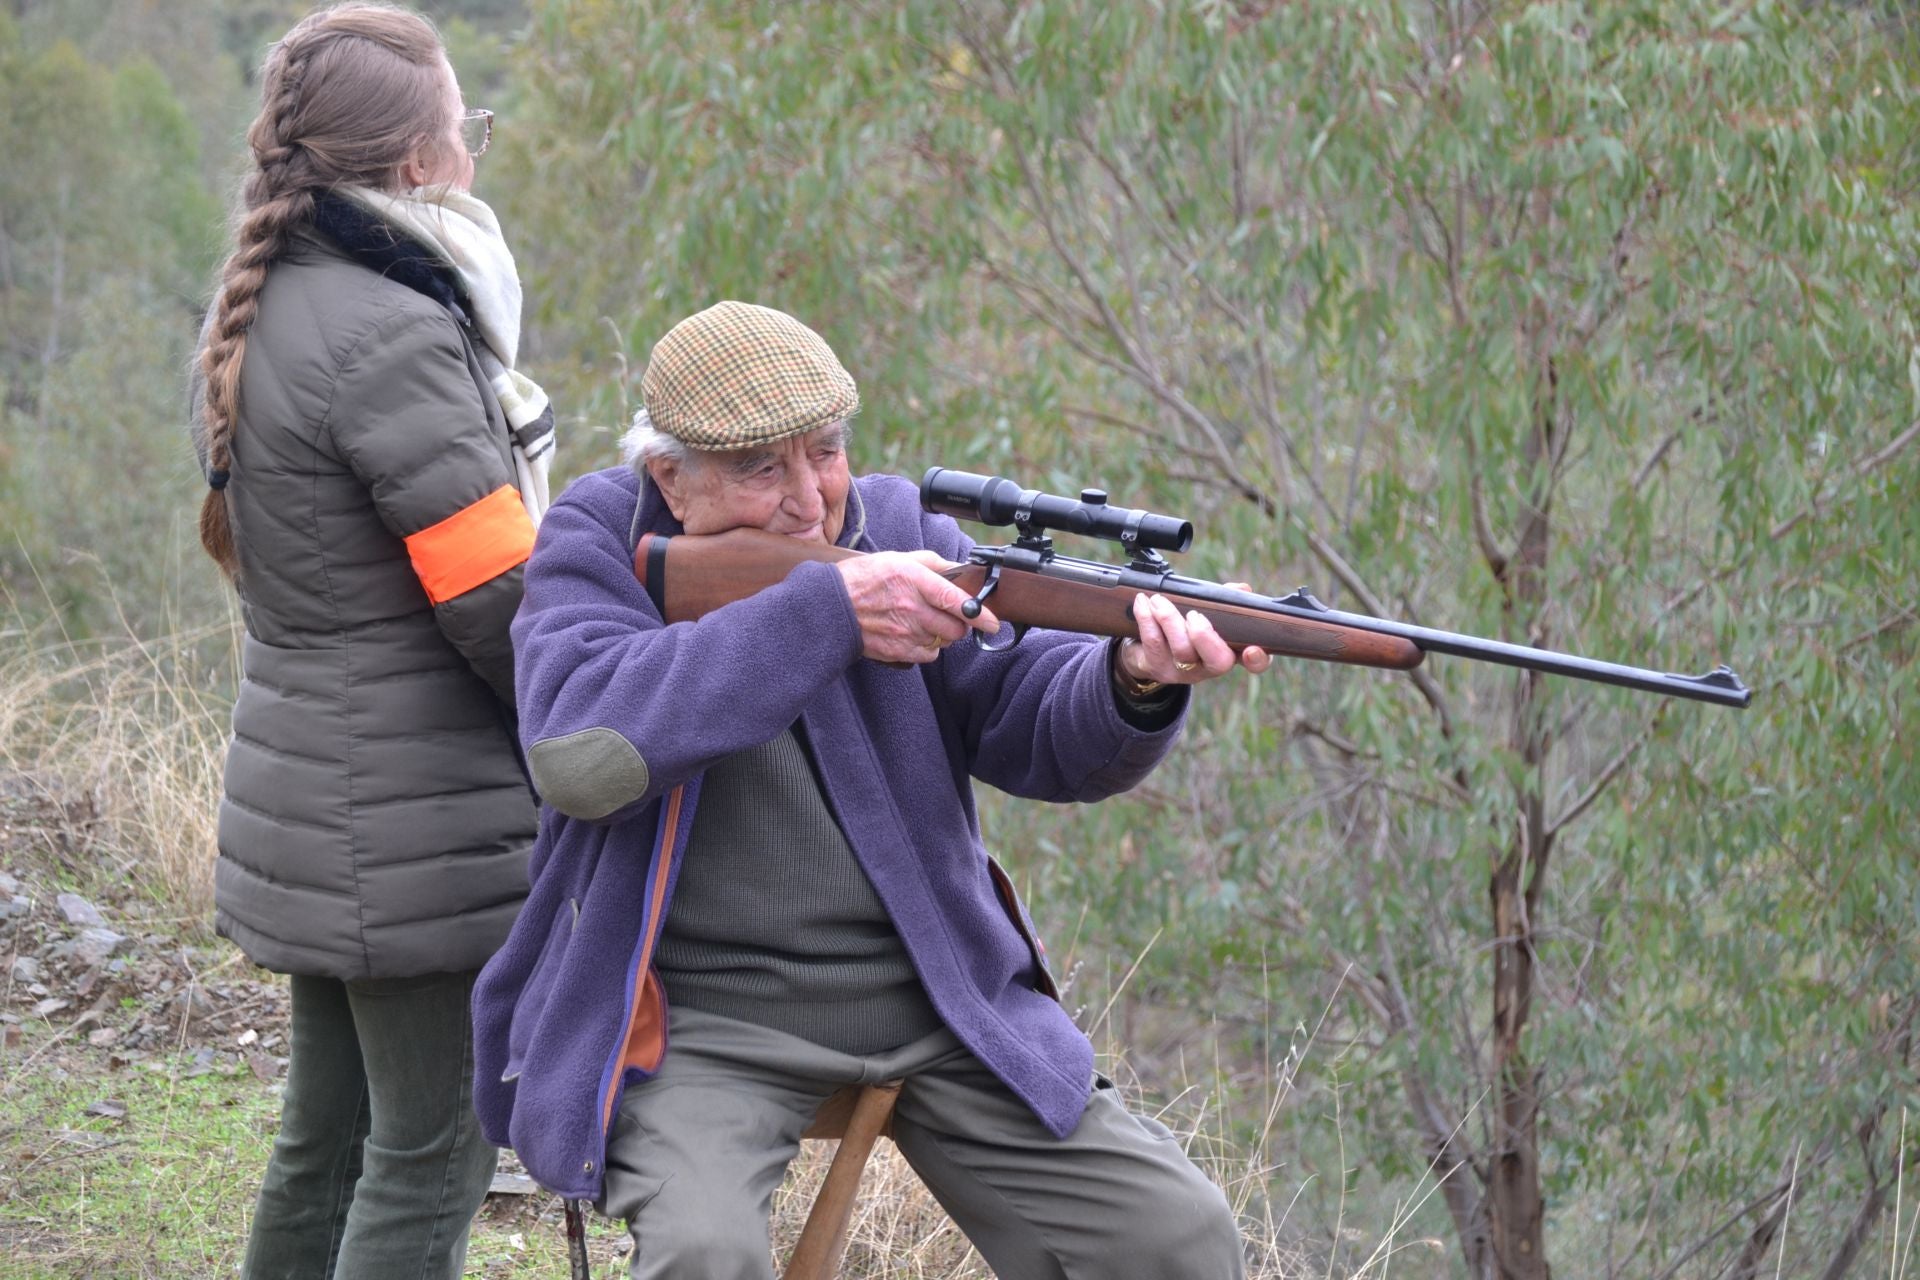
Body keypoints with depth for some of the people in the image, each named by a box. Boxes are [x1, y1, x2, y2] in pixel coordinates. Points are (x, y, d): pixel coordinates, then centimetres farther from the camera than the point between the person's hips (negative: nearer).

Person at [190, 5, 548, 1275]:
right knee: (431, 1158, -2)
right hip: (422, 822, -9)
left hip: (317, 783, 9)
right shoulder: (391, 334, -20)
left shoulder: (271, 314, 10)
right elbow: (503, 605, -19)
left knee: (327, 1139, 17)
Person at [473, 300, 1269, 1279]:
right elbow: (578, 751, -23)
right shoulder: (599, 544, -3)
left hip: (936, 1009, 4)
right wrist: (823, 612, -26)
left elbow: (1043, 731, -2)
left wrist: (1139, 682, -26)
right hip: (700, 1028, -3)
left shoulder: (897, 528, 5)